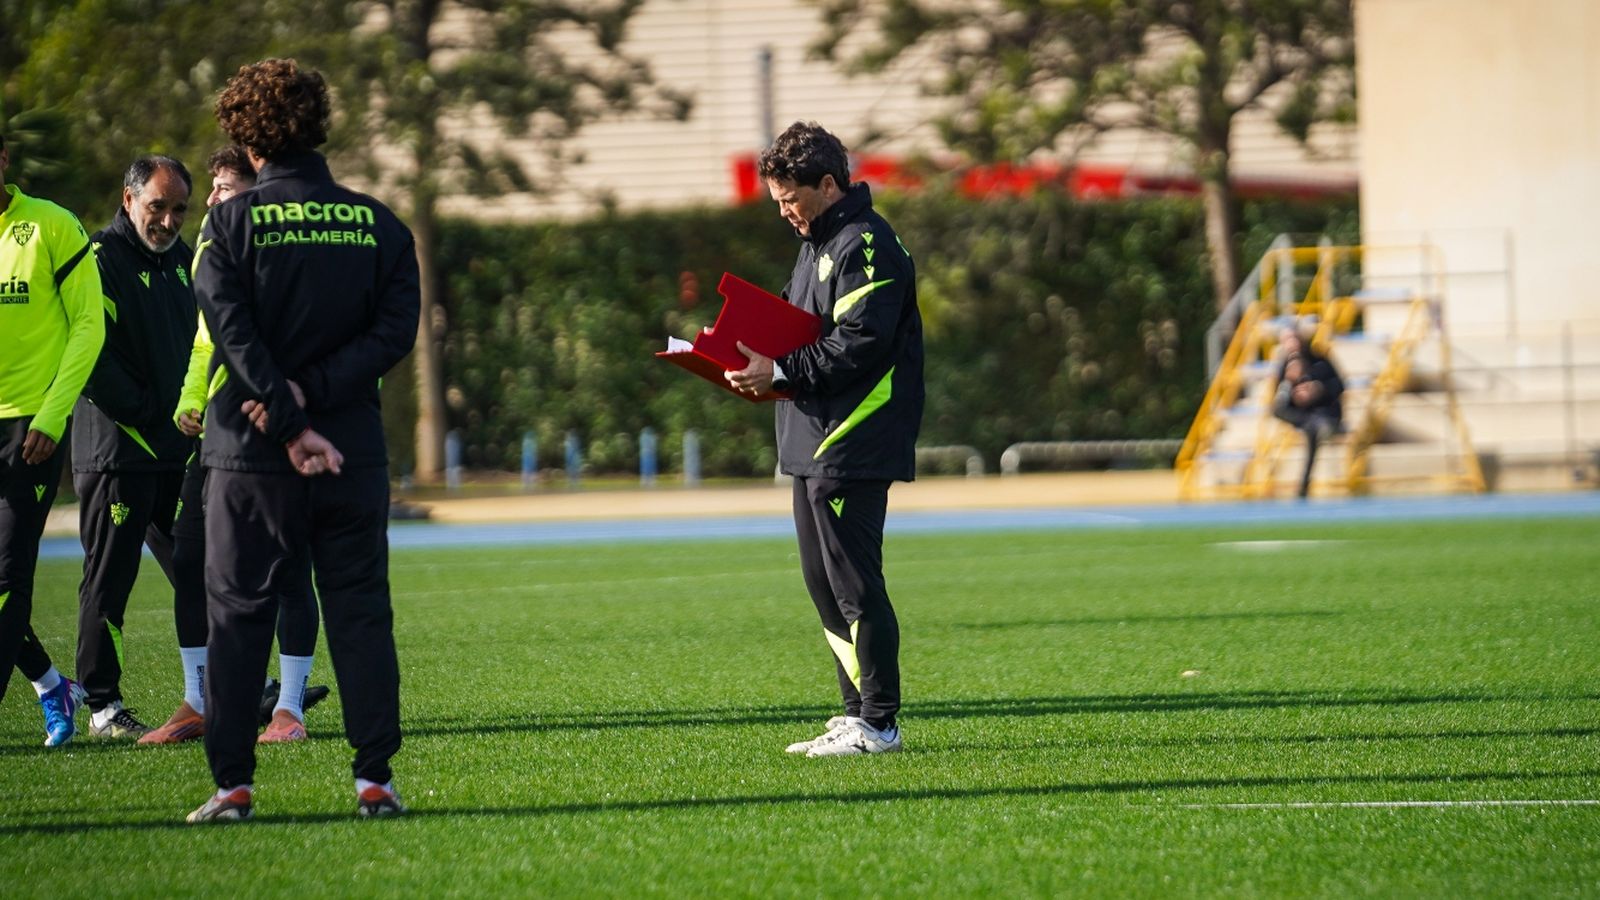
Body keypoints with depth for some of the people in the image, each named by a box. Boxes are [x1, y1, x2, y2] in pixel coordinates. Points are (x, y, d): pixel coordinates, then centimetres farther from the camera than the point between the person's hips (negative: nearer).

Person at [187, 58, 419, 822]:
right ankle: (374, 777, 2)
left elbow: (235, 336, -13)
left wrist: (293, 425, -13)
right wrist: (309, 395, -9)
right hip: (355, 453, 2)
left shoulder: (231, 224, -4)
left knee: (238, 615, 5)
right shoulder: (377, 224, 4)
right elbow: (394, 330, -4)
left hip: (252, 453, -2)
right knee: (360, 611, 7)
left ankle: (232, 782, 2)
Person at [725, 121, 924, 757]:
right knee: (824, 582, 12)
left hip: (853, 446, -11)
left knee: (853, 583, -9)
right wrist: (757, 359, 7)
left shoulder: (865, 246, -13)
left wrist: (781, 372, -21)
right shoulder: (817, 243, 19)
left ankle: (878, 723, -5)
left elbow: (859, 345, -21)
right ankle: (858, 715, 17)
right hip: (816, 443, 11)